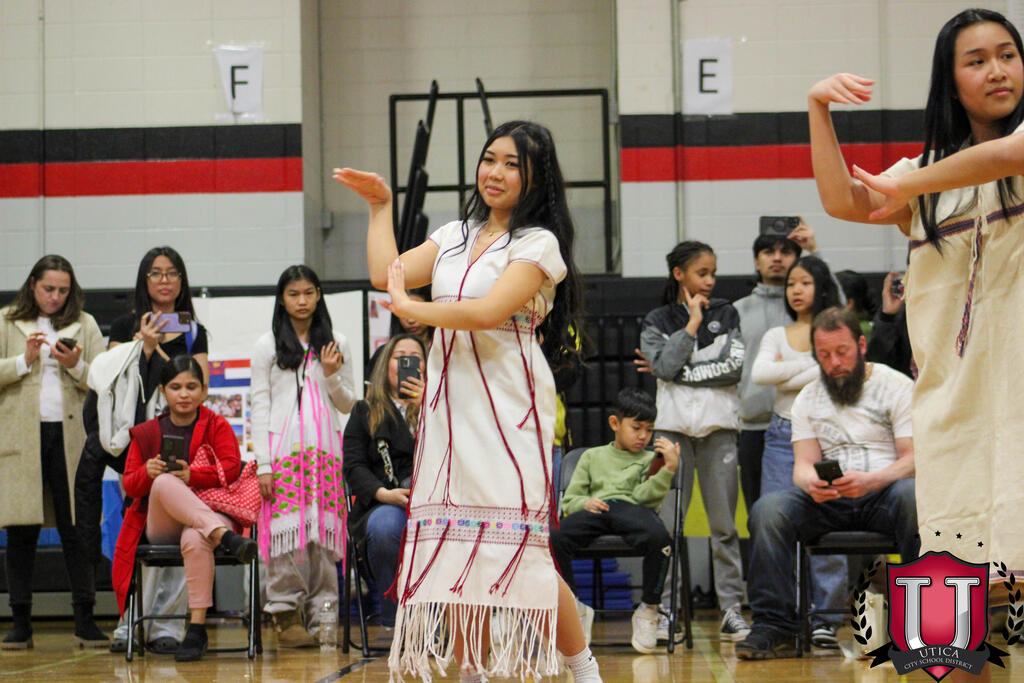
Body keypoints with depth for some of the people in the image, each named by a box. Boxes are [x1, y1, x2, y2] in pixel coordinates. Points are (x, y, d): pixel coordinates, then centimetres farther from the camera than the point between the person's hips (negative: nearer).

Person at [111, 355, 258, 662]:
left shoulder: (217, 426, 11)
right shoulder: (146, 433, 15)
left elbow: (231, 467, -5)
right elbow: (130, 485, 7)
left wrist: (192, 475, -21)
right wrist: (146, 473, -17)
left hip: (210, 509, -1)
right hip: (160, 525, 2)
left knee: (195, 540, -39)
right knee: (164, 483, -34)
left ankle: (197, 627, -36)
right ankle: (226, 537, -51)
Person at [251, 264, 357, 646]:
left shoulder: (336, 344, 13)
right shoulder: (268, 346, 7)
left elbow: (348, 404, 14)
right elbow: (260, 405, 3)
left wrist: (331, 375, -6)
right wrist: (263, 463, -5)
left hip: (325, 448, 2)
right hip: (283, 447, -2)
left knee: (323, 529, -3)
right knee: (286, 528, -9)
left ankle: (320, 614, 3)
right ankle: (286, 614, -2)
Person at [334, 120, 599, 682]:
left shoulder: (539, 244, -3)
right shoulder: (456, 235, 19)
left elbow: (488, 311, -15)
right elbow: (386, 273, 12)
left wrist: (411, 309, -6)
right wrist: (380, 207, 16)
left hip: (508, 408, -6)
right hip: (450, 404, 6)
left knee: (515, 547, -9)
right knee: (454, 547, 1)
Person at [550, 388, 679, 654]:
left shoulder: (651, 459, 25)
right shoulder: (592, 456, 29)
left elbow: (644, 495, 5)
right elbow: (568, 500, 22)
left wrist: (669, 469, -10)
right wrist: (585, 503, -1)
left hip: (632, 509, -1)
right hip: (594, 510, 1)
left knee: (659, 538, -39)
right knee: (553, 539, -31)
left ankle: (649, 609, -18)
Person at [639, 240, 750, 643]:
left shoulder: (726, 315, 11)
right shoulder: (657, 322, 9)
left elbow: (735, 367, -3)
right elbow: (665, 365, -9)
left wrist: (682, 373, -6)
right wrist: (692, 324, -6)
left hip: (719, 426, 1)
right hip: (673, 425, -1)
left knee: (724, 522, -1)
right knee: (668, 522, -5)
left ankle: (731, 610, 1)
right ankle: (664, 610, -1)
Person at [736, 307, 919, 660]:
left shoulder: (896, 386, 5)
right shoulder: (807, 399, 16)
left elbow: (913, 459, -4)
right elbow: (804, 463, 8)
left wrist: (870, 481, -24)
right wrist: (810, 482, -19)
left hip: (883, 493, -3)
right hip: (828, 500, 3)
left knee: (913, 496, -39)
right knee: (768, 508, -26)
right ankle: (775, 628, -26)